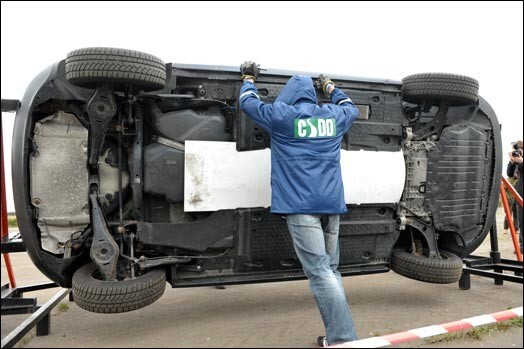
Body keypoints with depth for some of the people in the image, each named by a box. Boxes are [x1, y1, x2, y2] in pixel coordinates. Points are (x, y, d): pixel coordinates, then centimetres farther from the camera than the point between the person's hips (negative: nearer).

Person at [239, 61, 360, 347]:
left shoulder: (281, 115, 1)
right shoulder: (333, 116, 13)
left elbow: (248, 102, 16)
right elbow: (351, 108, 37)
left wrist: (249, 78, 35)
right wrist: (330, 87, 50)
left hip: (301, 205, -5)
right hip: (331, 204, 5)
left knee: (319, 271, -7)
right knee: (330, 269, 13)